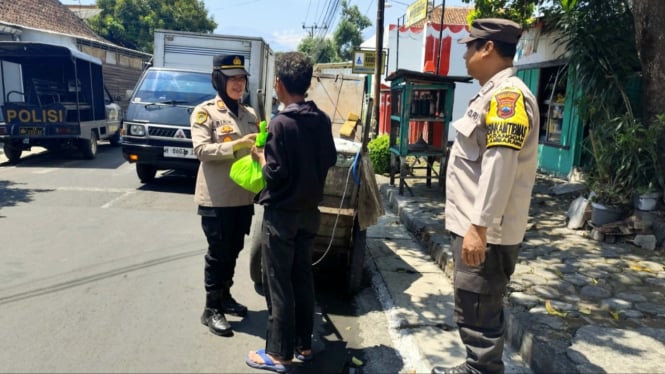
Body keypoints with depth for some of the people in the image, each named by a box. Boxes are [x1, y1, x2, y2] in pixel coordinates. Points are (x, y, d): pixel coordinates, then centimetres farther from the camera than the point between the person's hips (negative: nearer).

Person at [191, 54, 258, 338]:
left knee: (233, 252, 17)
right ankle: (211, 309, 16)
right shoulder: (204, 112, -6)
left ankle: (224, 296, 34)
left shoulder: (250, 114, 12)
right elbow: (201, 149, -18)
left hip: (243, 196, 6)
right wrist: (237, 145, -29)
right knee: (218, 254, 2)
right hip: (216, 199, -6)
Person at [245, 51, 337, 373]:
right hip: (310, 211, 7)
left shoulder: (281, 123, -18)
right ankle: (304, 345, 28)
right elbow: (330, 159, 10)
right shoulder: (322, 120, 2)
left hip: (282, 214, -6)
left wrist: (260, 156, -2)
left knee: (279, 283, 4)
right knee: (303, 278, 16)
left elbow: (275, 174, -19)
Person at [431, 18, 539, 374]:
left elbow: (500, 166, -25)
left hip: (484, 232, -10)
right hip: (474, 225, 10)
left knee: (477, 315, 1)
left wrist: (478, 227, -26)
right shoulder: (493, 94, 16)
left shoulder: (507, 95, -16)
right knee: (476, 311, 21)